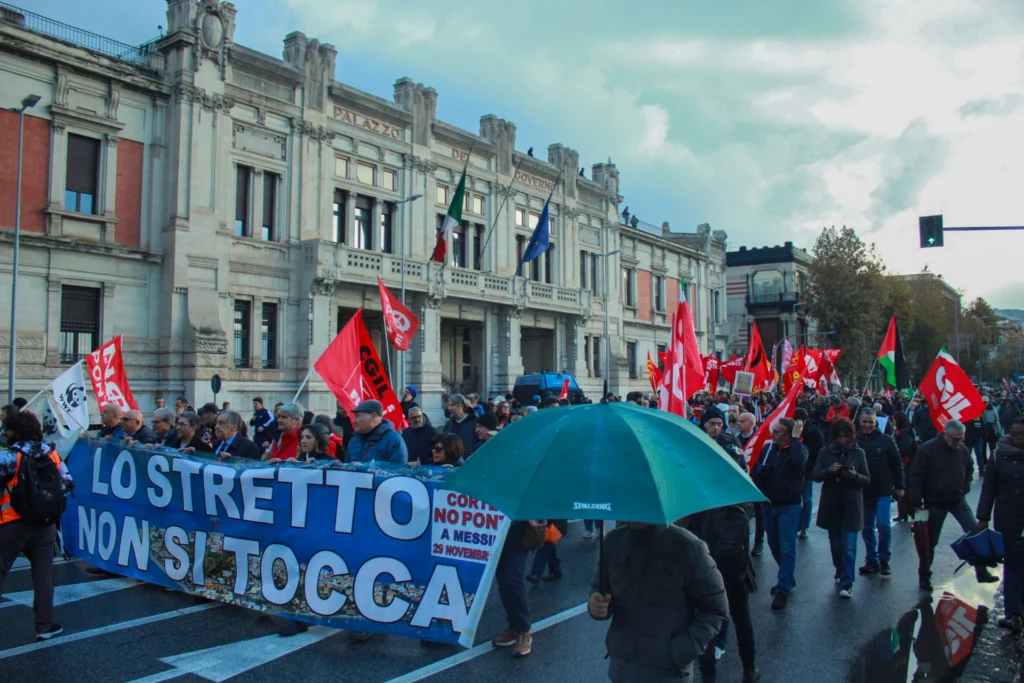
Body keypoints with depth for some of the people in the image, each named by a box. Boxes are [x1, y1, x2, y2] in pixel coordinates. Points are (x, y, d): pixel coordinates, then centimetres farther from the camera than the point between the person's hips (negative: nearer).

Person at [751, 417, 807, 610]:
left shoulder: (798, 448, -9)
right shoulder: (767, 448, 1)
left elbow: (798, 460, -33)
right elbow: (756, 472, 6)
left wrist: (796, 437, -24)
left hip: (789, 505, -5)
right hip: (768, 505, 5)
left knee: (787, 548, -5)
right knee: (774, 546, 16)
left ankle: (783, 590, 3)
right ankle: (787, 578, 37)